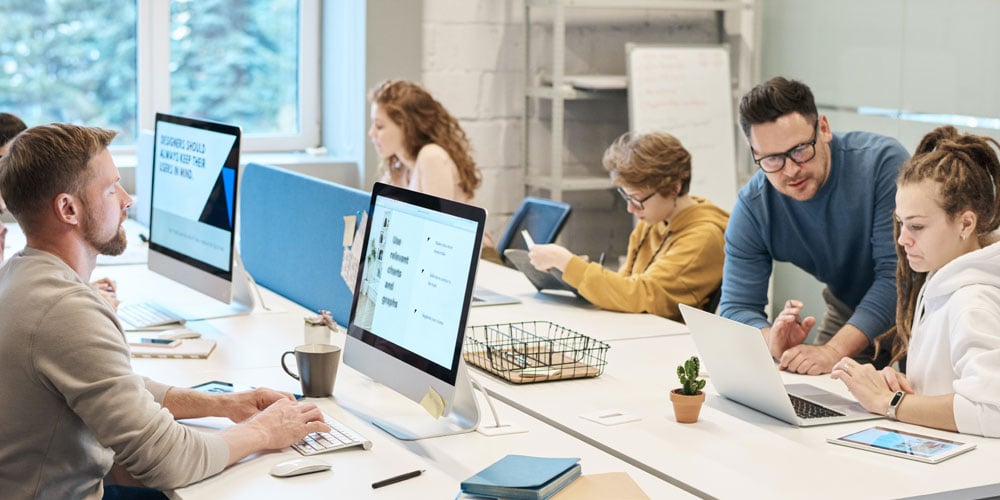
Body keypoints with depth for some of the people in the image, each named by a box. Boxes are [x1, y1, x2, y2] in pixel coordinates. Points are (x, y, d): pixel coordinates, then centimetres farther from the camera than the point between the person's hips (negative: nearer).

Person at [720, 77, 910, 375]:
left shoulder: (883, 162, -26)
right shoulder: (752, 208, -15)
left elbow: (898, 273, -29)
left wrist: (834, 350, -41)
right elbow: (736, 307, -14)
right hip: (847, 312, 4)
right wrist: (774, 342, -38)